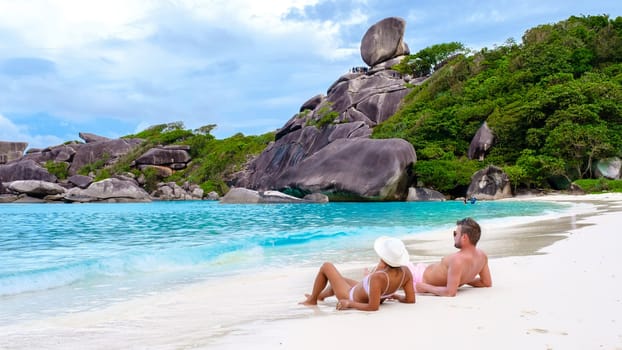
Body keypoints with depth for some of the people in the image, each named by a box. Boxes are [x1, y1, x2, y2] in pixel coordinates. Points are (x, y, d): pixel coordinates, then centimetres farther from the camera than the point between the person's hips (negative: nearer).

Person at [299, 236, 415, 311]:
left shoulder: (378, 277, -43)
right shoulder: (406, 272, -24)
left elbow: (373, 307, -39)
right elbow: (411, 300, -15)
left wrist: (349, 303, -25)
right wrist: (395, 296, 2)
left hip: (352, 298, -7)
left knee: (326, 266, 11)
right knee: (341, 279, 34)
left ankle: (312, 300, 33)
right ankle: (320, 295, 61)